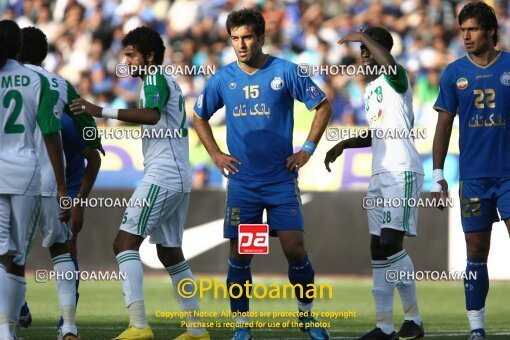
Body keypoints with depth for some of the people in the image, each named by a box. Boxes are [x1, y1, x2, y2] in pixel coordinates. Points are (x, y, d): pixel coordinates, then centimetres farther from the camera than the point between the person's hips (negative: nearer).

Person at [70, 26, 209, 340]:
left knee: (126, 242, -14)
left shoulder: (156, 80, -9)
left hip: (161, 176, -10)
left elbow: (151, 115, -28)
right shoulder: (169, 82, 21)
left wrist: (102, 111, -33)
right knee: (170, 252, 16)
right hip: (181, 177, 10)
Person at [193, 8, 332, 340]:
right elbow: (199, 117, 19)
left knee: (295, 248, -7)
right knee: (239, 254, 0)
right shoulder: (223, 79, 2)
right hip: (242, 183, 2)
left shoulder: (285, 72, -4)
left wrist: (307, 150, -1)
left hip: (282, 179, -2)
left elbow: (323, 106, 5)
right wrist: (216, 154, 8)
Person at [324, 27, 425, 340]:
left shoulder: (395, 79, -6)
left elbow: (391, 65, -33)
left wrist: (366, 38, -22)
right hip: (380, 173, 9)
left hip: (402, 172, -9)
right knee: (378, 248, 4)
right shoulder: (369, 90, 20)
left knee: (391, 242, -17)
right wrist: (344, 145, 23)